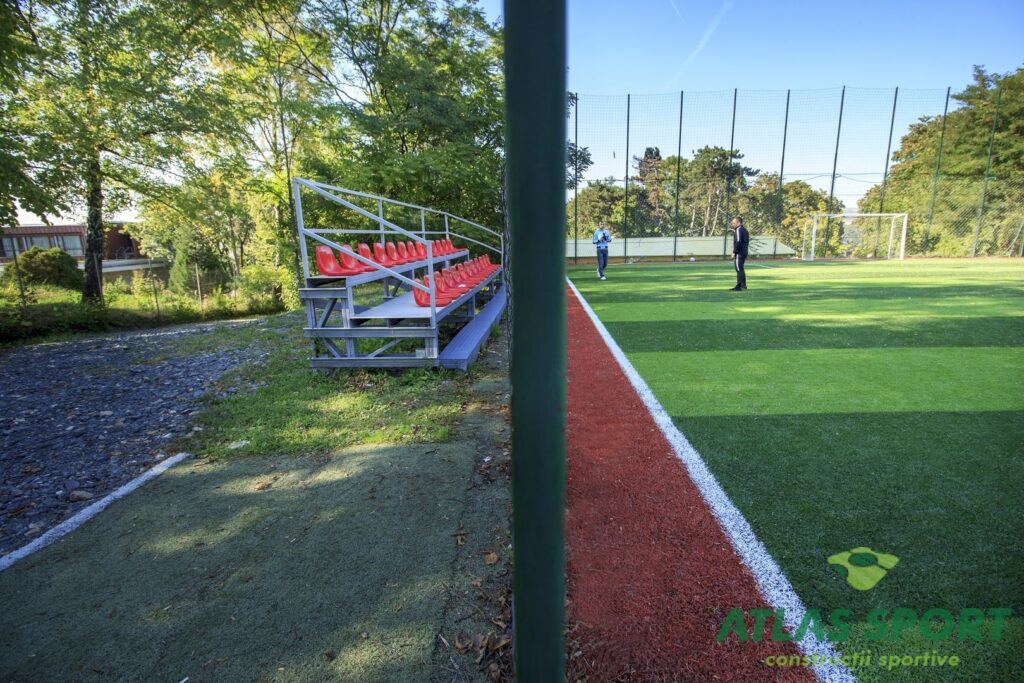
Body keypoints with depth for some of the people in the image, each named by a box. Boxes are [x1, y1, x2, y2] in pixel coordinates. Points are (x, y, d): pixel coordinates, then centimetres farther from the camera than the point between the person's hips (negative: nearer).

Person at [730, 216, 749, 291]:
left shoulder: (738, 230, -12)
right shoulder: (745, 230, 19)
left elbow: (738, 242, -22)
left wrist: (734, 252, -19)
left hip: (739, 253, -10)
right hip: (744, 252, 10)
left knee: (739, 269, -10)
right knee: (741, 269, 18)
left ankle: (738, 286, -10)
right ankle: (743, 285, 24)